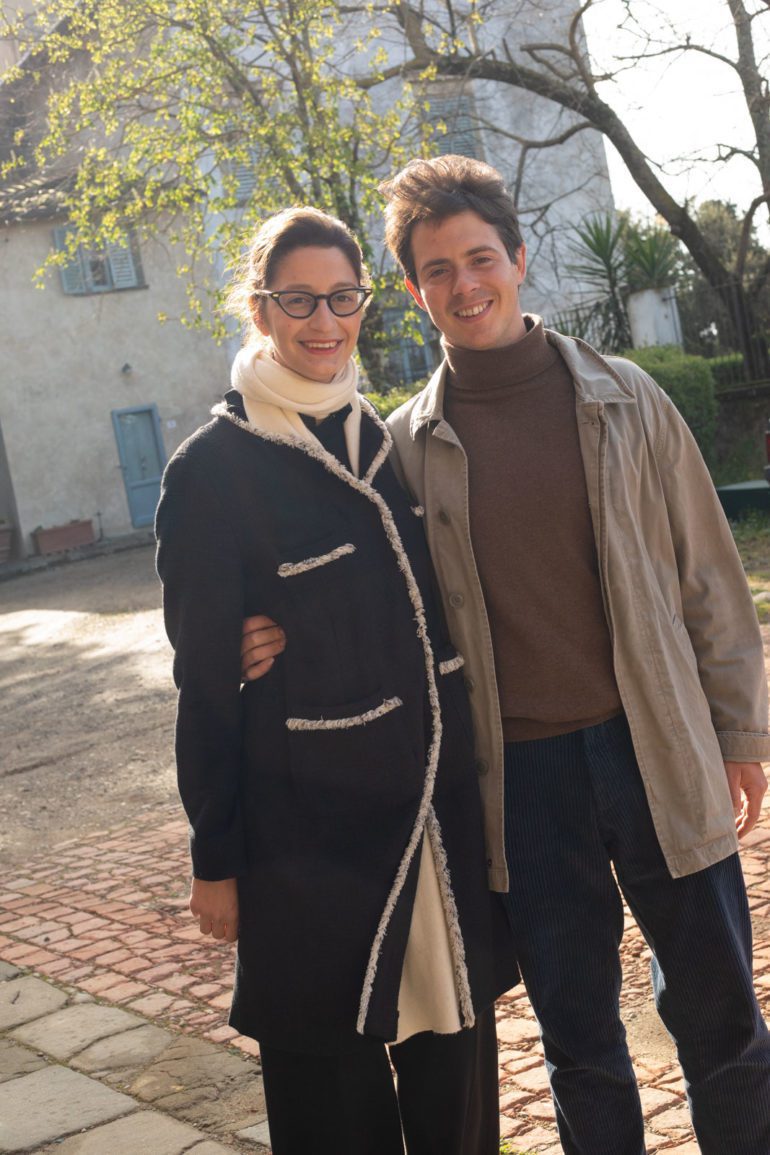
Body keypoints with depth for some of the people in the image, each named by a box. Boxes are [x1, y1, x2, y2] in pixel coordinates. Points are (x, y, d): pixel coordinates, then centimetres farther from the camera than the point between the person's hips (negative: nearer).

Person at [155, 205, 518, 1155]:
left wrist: (475, 777, 13)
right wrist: (214, 860, -4)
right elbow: (204, 685, -8)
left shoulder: (390, 442, 7)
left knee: (455, 1069, 17)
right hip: (309, 836, -5)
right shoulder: (210, 473, -10)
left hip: (444, 816, 5)